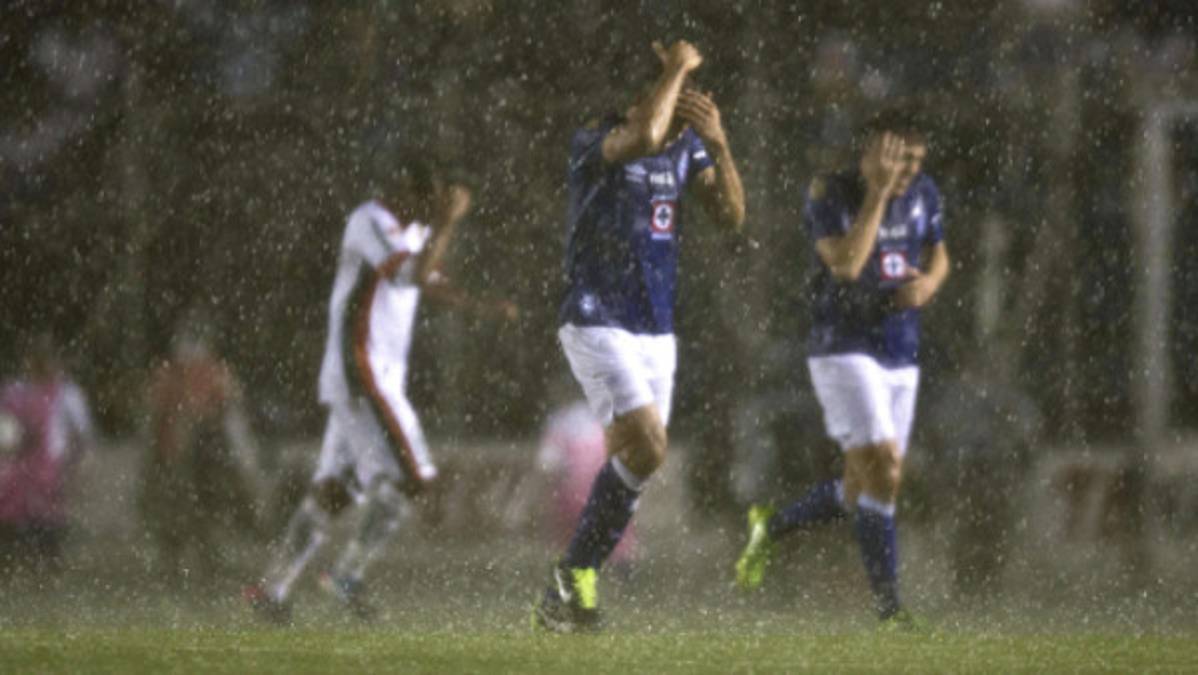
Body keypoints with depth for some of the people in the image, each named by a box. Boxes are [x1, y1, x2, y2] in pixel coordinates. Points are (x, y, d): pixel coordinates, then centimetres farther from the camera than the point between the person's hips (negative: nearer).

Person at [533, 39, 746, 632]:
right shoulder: (593, 143, -14)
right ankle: (575, 579, -7)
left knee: (632, 462, 4)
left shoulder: (686, 145, 8)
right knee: (647, 449, -19)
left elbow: (731, 215, 3)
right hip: (597, 325, -7)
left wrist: (719, 145, -11)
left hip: (657, 332, 7)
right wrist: (677, 69, -22)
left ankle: (566, 596, 12)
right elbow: (645, 137, -35)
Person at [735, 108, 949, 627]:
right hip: (844, 350, -7)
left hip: (901, 358, 7)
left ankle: (772, 526, 35)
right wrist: (879, 192, -25)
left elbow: (938, 255, 20)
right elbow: (846, 262, -26)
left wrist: (929, 282, -3)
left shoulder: (923, 195, 6)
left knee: (863, 492, 8)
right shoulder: (830, 195, -12)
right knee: (883, 470, -18)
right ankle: (889, 607, -13)